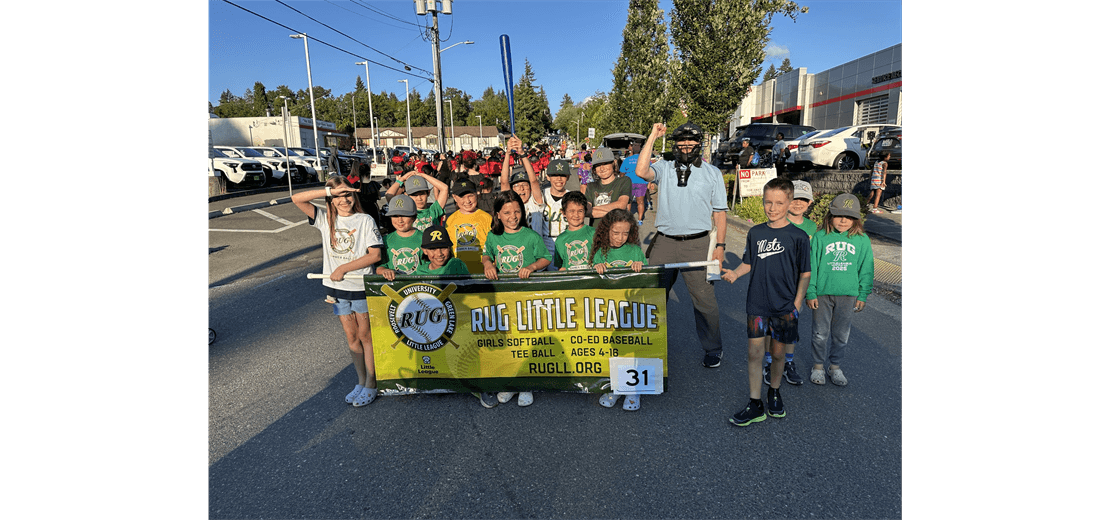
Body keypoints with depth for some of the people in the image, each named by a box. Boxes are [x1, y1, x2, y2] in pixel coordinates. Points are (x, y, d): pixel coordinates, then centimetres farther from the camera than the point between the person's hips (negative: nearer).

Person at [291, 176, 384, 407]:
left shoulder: (365, 221, -6)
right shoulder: (325, 219, 4)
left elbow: (375, 254, -13)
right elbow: (297, 199, -7)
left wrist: (344, 268, -16)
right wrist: (329, 190, -16)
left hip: (361, 285, -4)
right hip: (337, 287, 4)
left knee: (365, 335, 6)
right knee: (351, 337, 12)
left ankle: (371, 384, 17)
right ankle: (361, 381, 25)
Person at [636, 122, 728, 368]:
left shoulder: (712, 173, 8)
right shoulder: (664, 168, 8)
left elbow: (719, 211, 8)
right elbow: (641, 171, -14)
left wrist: (720, 244, 1)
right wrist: (652, 137, -9)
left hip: (697, 243, -1)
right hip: (664, 241, 2)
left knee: (704, 299, 2)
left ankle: (713, 349, 22)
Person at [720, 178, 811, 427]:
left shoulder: (798, 236, -5)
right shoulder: (755, 233, 4)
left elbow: (804, 274, -1)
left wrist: (796, 305, -6)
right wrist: (735, 273, -10)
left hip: (784, 307, -1)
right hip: (757, 305, 2)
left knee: (778, 353, 12)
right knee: (754, 353, 1)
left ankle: (774, 392, 37)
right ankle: (755, 405, 11)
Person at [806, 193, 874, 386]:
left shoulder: (862, 240, 0)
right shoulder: (820, 237, -6)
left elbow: (866, 269, 7)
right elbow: (811, 266, -2)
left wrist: (863, 295, 6)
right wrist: (810, 292, -4)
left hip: (848, 294, 2)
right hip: (822, 292, -2)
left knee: (841, 334, 12)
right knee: (821, 333, 7)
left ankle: (835, 366, 30)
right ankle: (818, 366, 25)